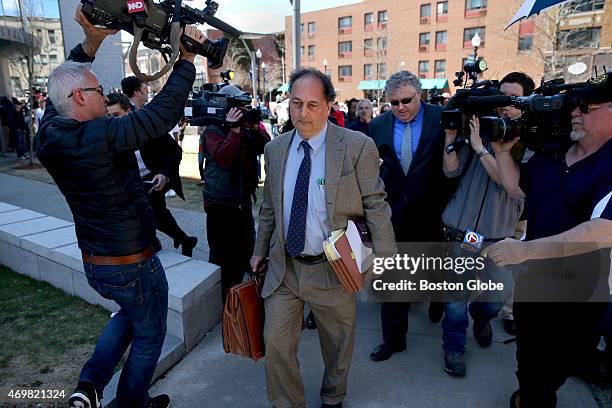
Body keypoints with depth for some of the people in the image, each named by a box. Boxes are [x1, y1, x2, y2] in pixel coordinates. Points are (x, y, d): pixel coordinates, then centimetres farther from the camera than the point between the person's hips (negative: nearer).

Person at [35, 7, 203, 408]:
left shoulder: (49, 135, -5)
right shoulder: (103, 134, -27)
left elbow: (62, 85, 10)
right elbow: (165, 110, -22)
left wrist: (89, 44, 2)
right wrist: (187, 57, -12)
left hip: (93, 264, 8)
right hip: (134, 265, -7)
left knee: (130, 313, 34)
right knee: (149, 336, 18)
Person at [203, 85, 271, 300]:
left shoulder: (246, 128, 9)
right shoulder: (213, 132, -9)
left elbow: (265, 147, 0)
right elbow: (223, 158, -25)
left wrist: (256, 127, -14)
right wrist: (234, 130, -27)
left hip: (243, 199, 7)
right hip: (221, 203, -7)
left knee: (246, 248, 19)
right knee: (222, 254, 0)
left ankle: (235, 288, 39)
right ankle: (220, 296, 17)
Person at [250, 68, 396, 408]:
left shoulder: (357, 146, -11)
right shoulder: (275, 149, 2)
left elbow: (375, 206, -9)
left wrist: (385, 260, -12)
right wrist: (260, 251, 16)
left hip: (332, 269, -2)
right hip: (283, 267, 3)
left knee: (338, 345, 17)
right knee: (276, 341, 6)